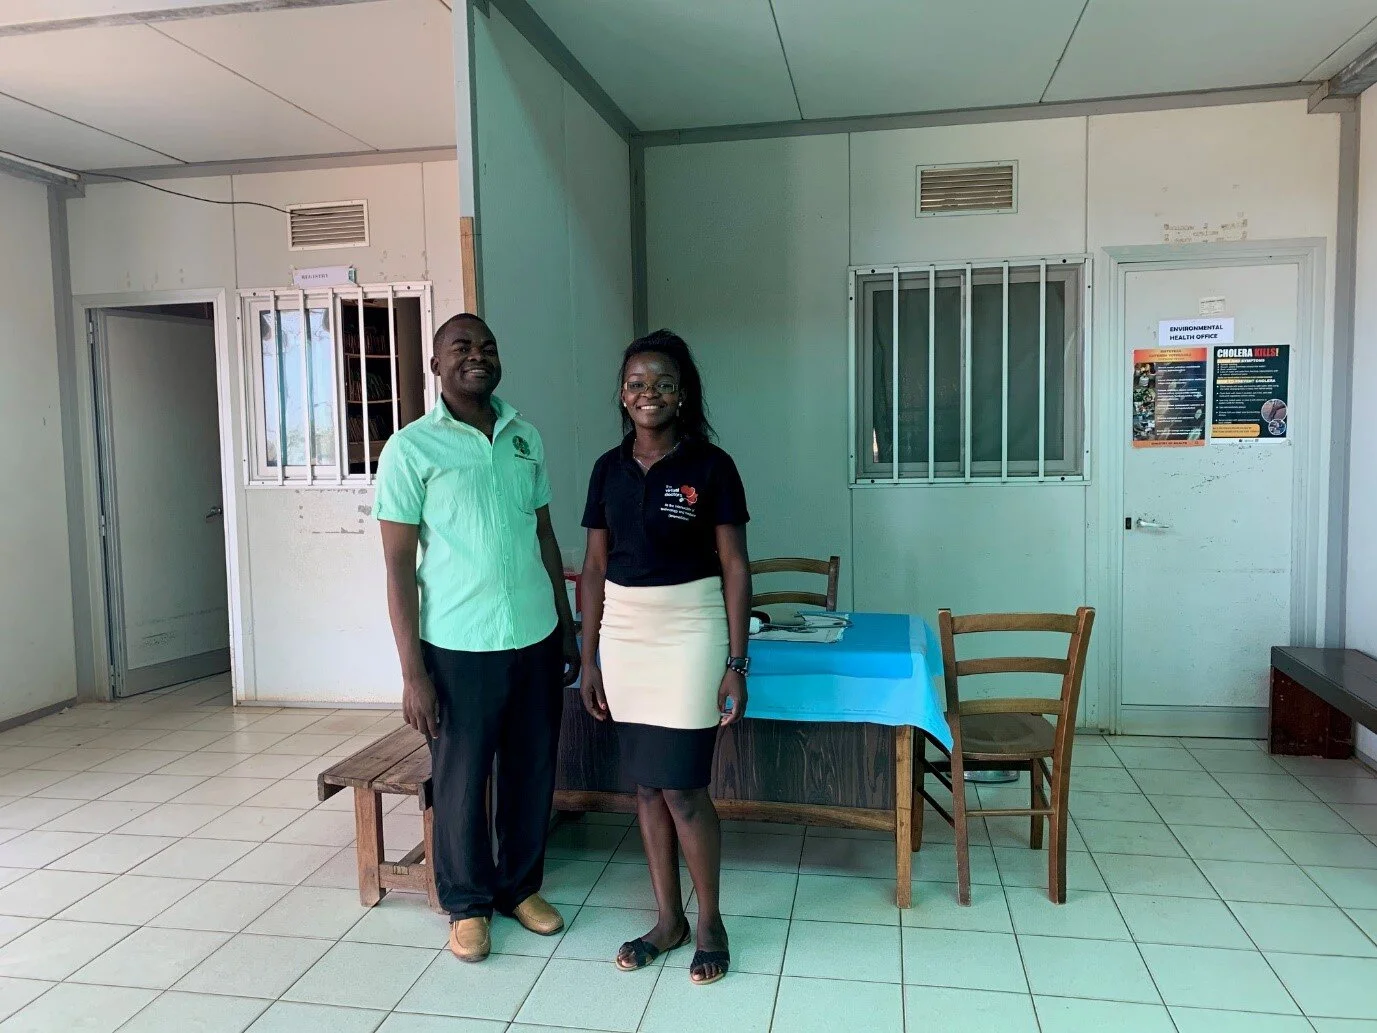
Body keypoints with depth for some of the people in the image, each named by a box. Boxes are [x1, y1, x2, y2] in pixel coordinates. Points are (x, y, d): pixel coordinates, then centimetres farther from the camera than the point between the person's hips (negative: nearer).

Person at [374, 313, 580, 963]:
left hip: (536, 639, 5)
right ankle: (467, 904, 31)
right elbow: (398, 566, -8)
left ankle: (522, 886, 36)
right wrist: (412, 671, -11)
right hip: (460, 647, -4)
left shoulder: (525, 437, 7)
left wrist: (568, 629, 13)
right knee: (461, 781, 9)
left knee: (532, 772, 15)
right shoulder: (410, 449, -7)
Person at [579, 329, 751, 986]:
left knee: (682, 787, -1)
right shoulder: (609, 469, 6)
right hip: (623, 634, 5)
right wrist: (589, 657, 7)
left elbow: (735, 568, -5)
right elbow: (594, 568, 9)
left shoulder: (710, 466, -6)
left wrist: (736, 663, -9)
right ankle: (668, 919, 29)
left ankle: (709, 922, 22)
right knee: (646, 784, 12)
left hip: (688, 634, -4)